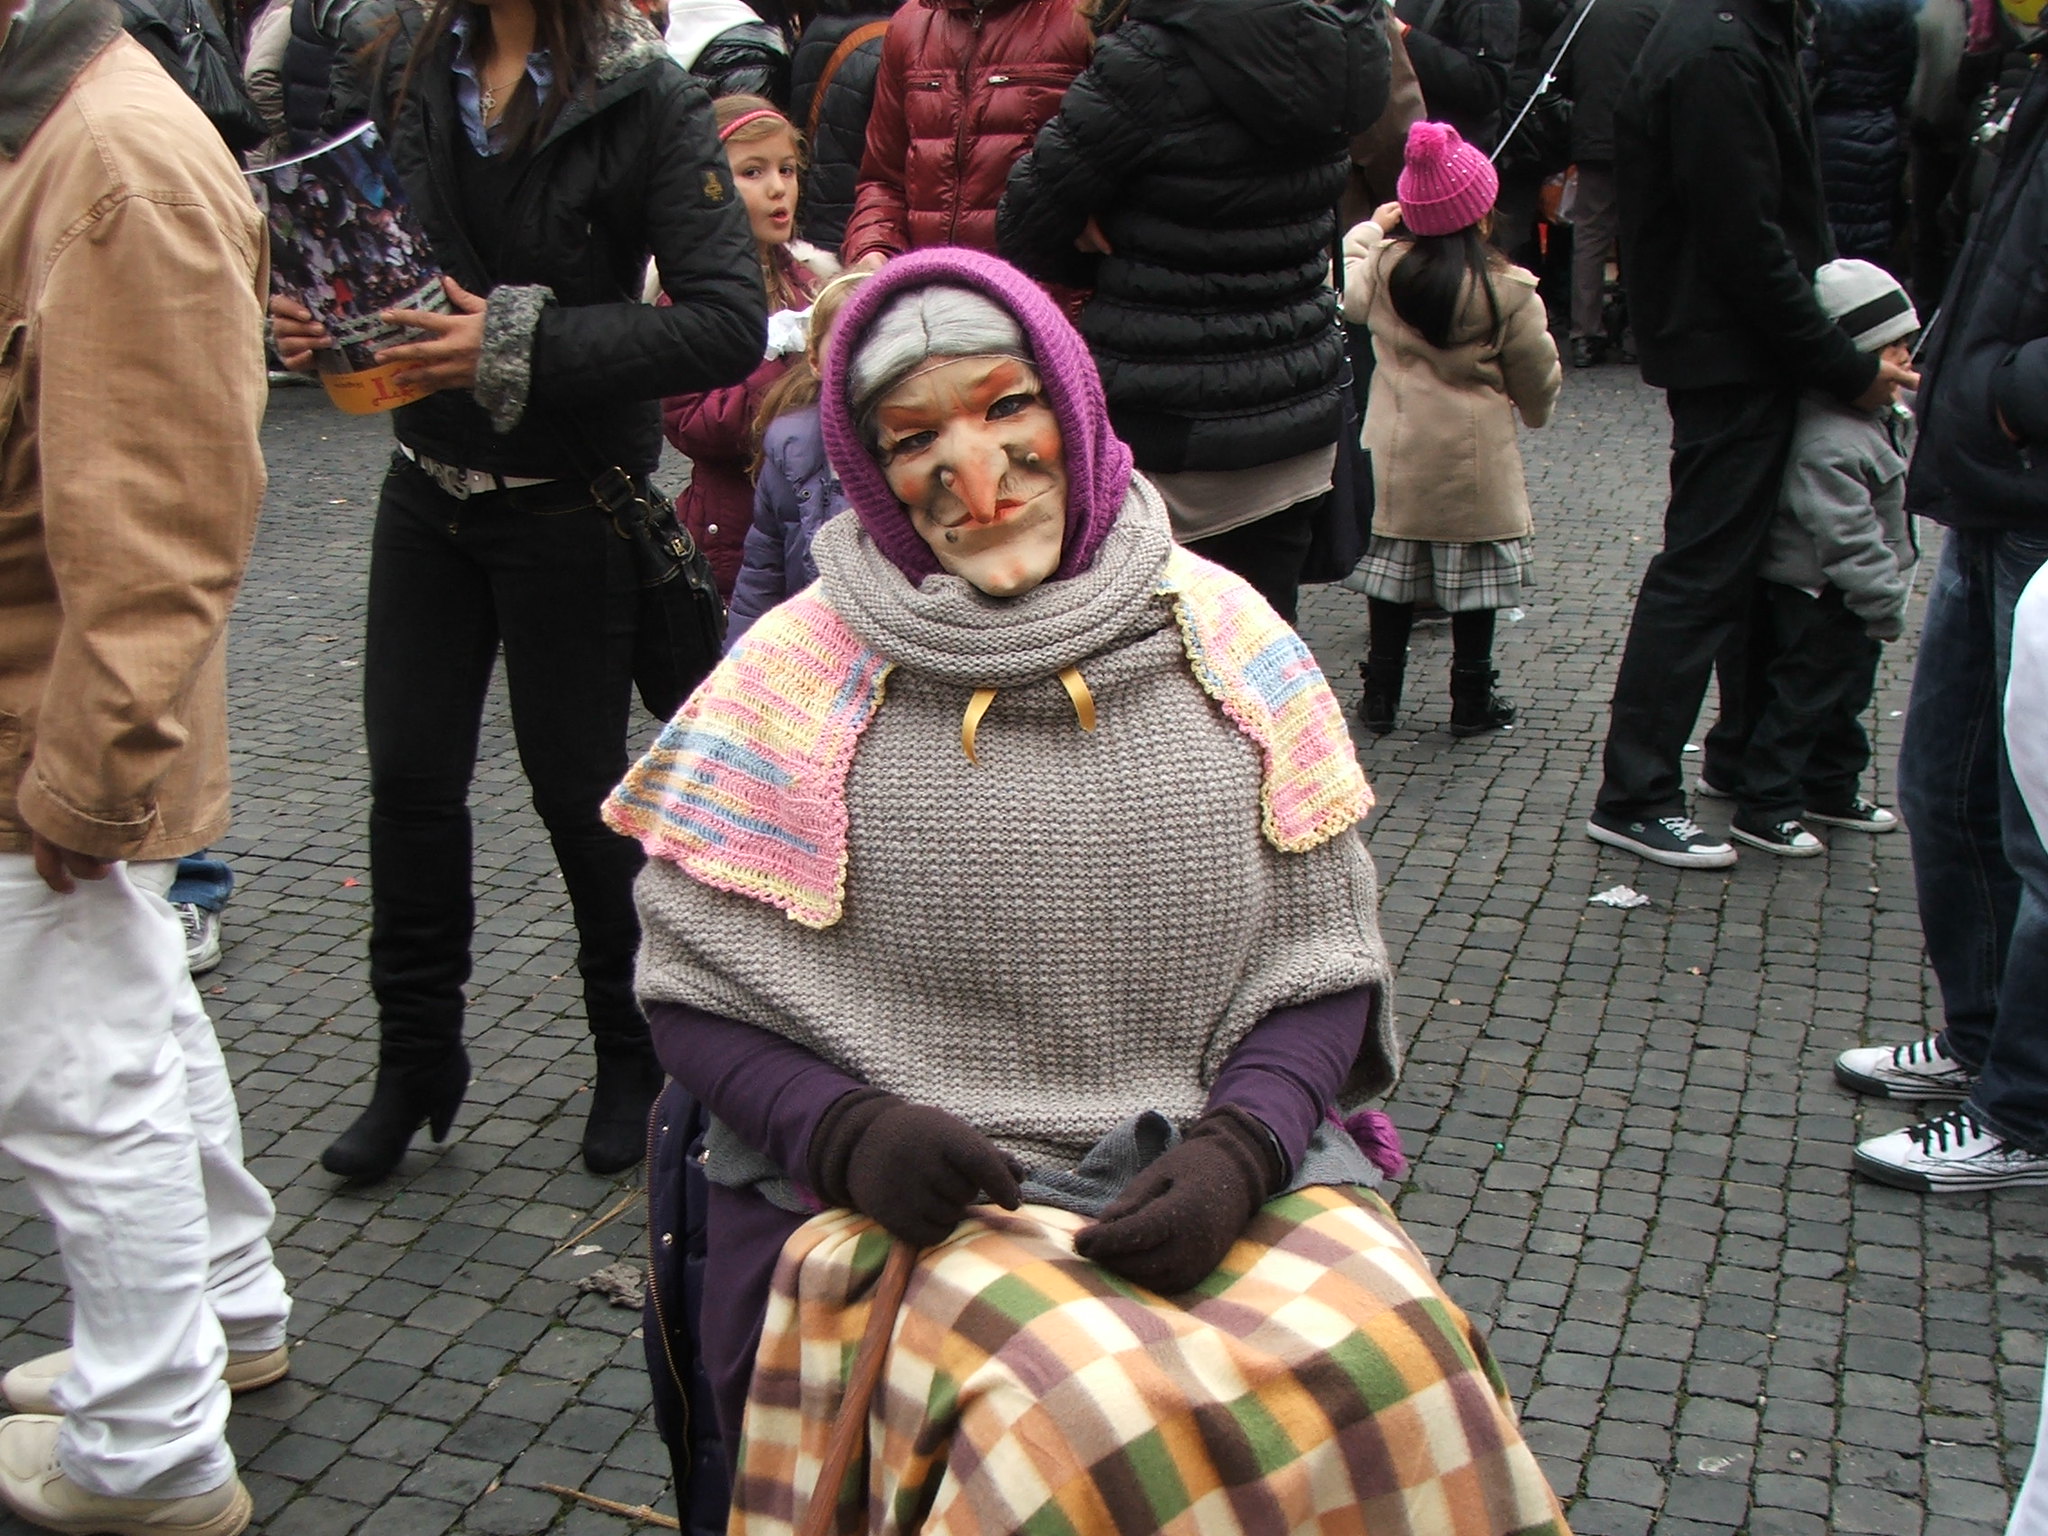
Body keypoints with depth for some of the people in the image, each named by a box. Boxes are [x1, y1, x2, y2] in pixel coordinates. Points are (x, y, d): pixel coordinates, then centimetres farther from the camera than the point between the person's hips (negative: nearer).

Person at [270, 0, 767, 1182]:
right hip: (429, 492, 5)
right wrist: (324, 319, -4)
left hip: (569, 510, -5)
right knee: (411, 774, 7)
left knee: (578, 786, 6)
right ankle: (418, 1063, 25)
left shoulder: (648, 97, -15)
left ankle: (636, 1060, 29)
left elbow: (730, 322, -22)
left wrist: (524, 349, -25)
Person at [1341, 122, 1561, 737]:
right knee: (1472, 574, 8)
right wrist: (1535, 410, 21)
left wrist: (1370, 229, 27)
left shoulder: (1383, 265, -7)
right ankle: (1471, 698, 15)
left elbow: (1351, 300, 15)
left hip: (1397, 450, 3)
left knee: (1392, 571, 11)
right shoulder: (1508, 289, -13)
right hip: (1475, 456, -3)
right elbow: (1537, 374, -1)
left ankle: (1381, 692, 17)